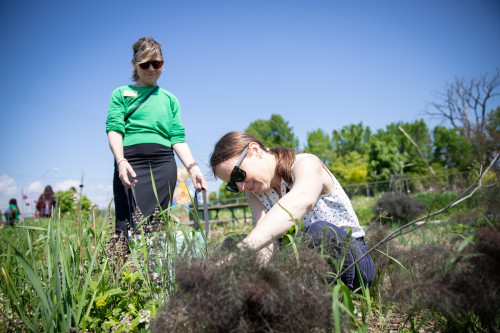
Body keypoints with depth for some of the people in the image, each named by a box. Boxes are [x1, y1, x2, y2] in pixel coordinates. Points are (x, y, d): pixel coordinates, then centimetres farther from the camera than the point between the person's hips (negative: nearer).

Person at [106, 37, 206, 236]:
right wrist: (121, 161, -16)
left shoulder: (170, 99, 22)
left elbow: (177, 138, 13)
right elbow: (114, 129, 3)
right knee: (131, 226, -13)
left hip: (164, 163, 2)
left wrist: (193, 167, -3)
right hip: (131, 163, -2)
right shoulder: (121, 94, 17)